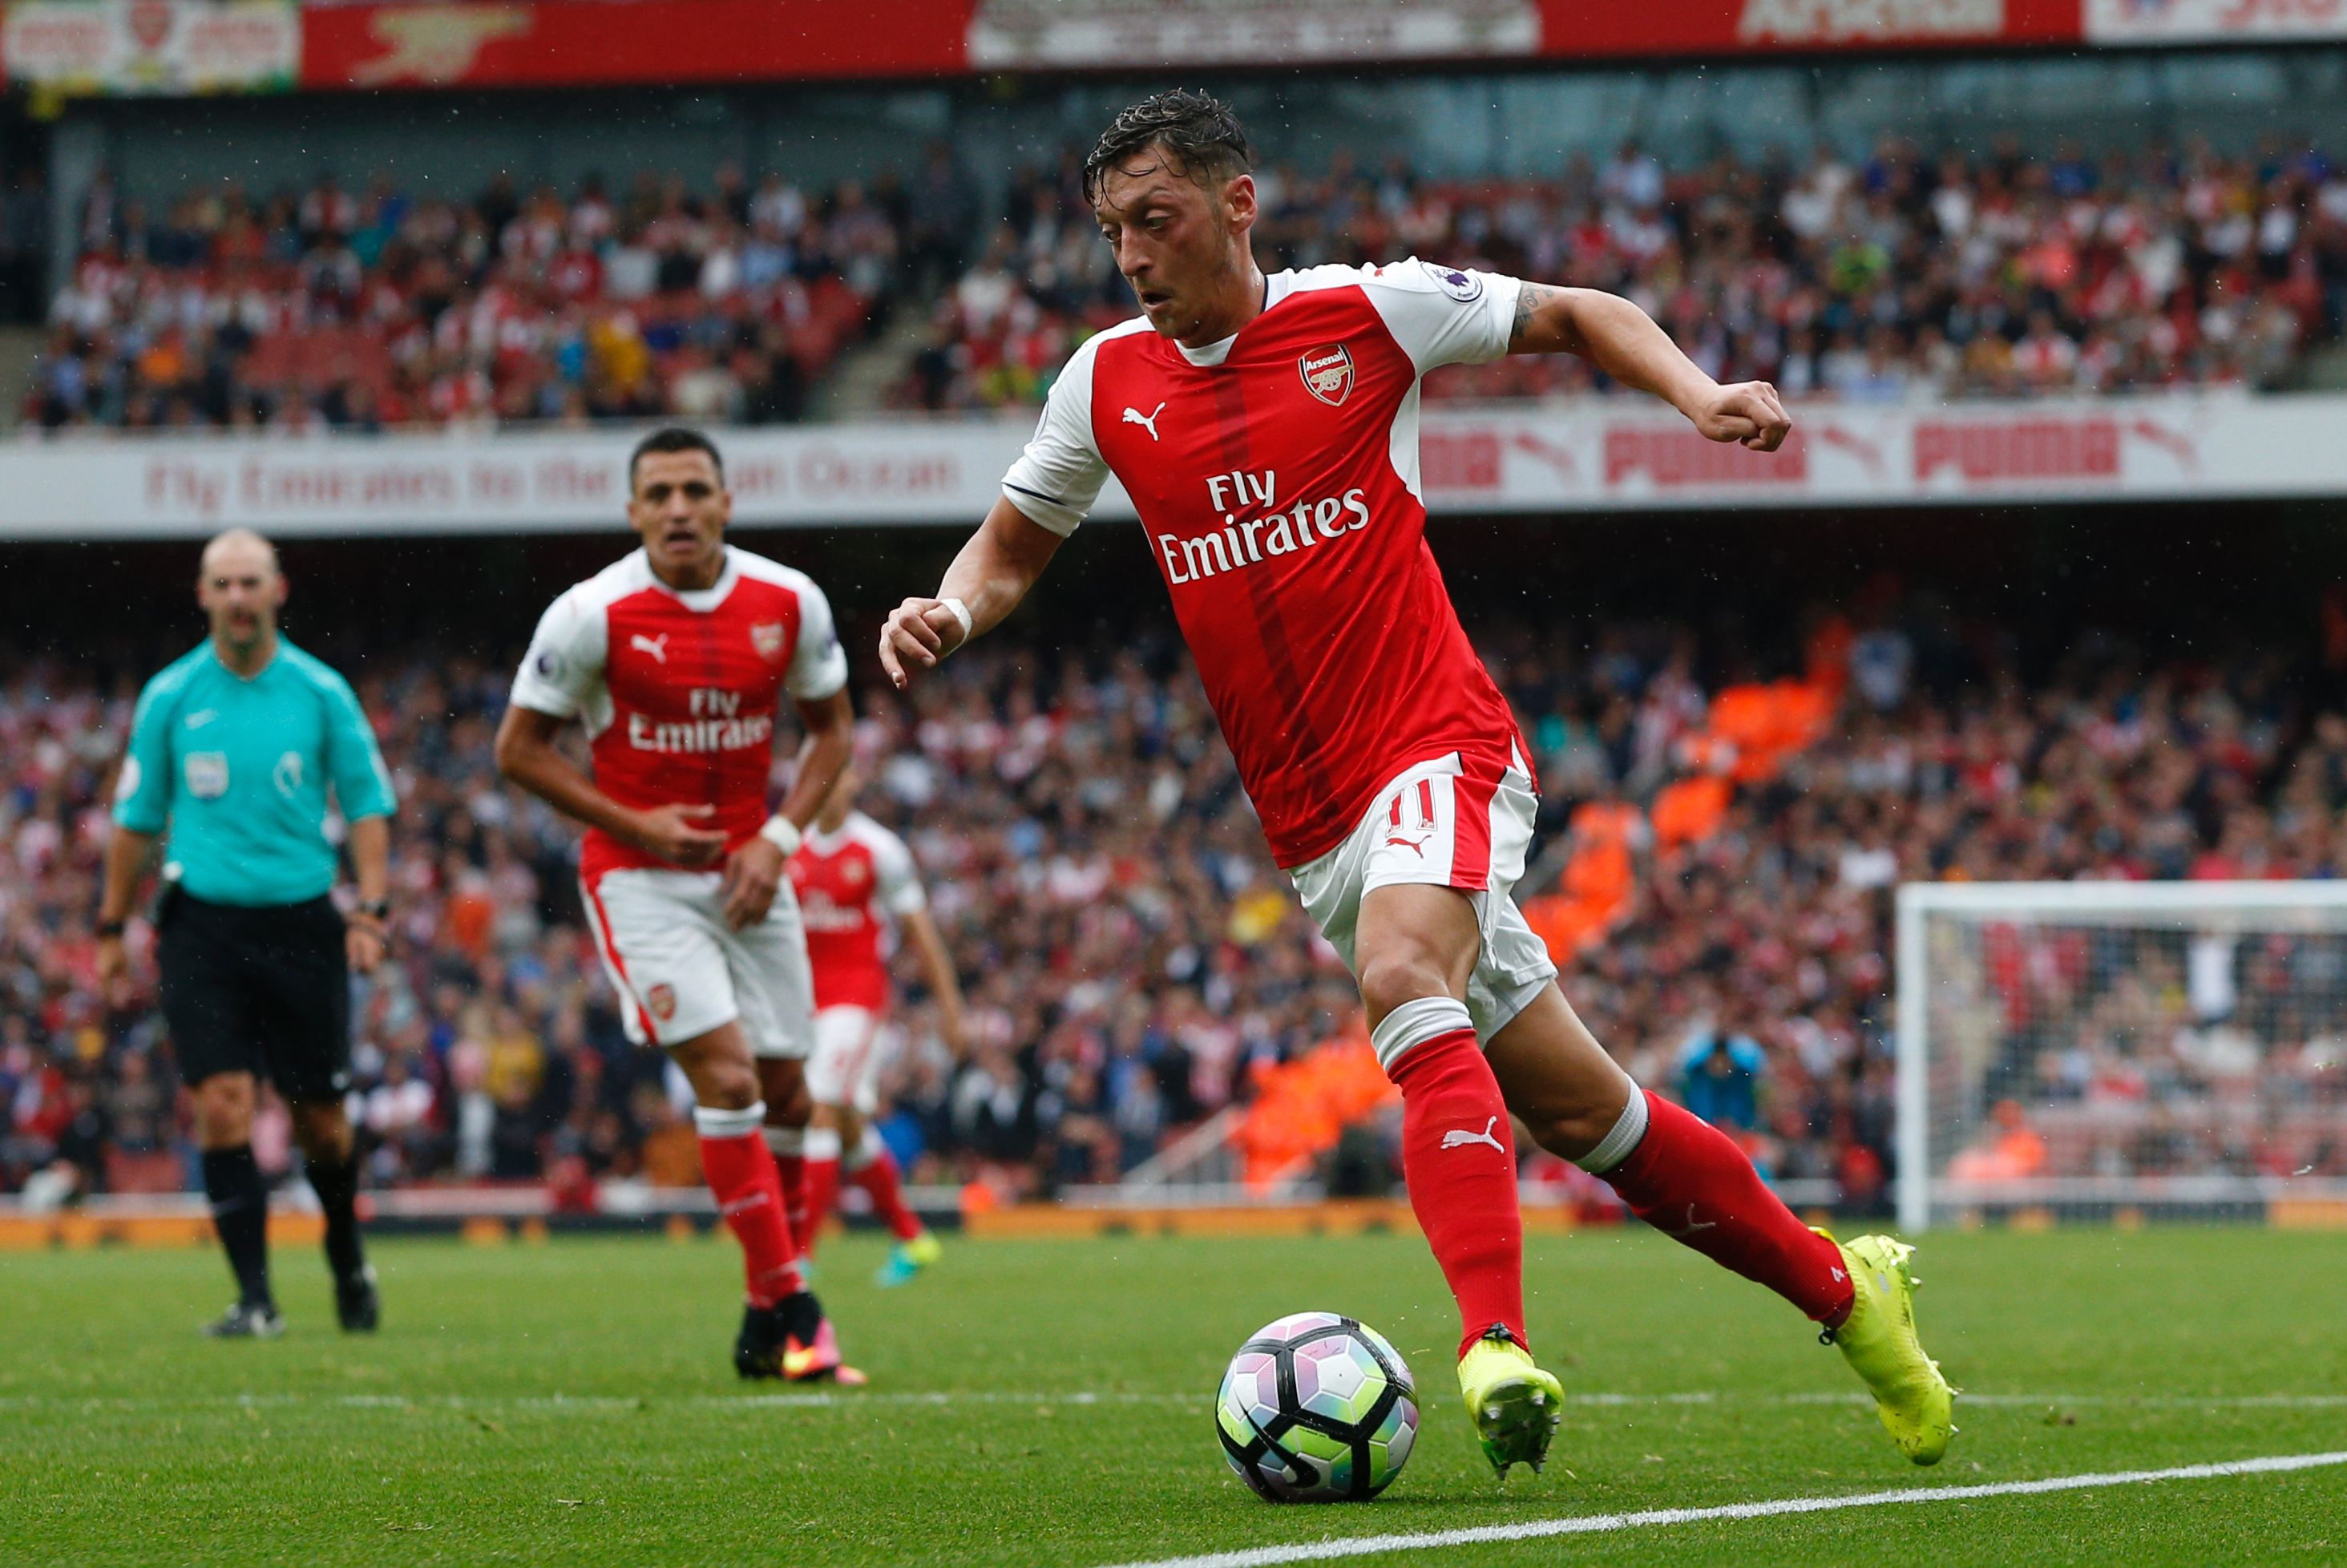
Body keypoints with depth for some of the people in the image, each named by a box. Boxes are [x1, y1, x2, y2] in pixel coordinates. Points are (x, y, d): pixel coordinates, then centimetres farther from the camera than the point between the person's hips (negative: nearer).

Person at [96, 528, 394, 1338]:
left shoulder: (322, 692, 2)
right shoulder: (169, 698, 3)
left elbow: (367, 806, 6)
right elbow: (136, 817, 12)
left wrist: (370, 911, -5)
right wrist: (111, 928, 13)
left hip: (301, 922, 0)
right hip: (202, 922, 0)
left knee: (320, 1118, 5)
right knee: (223, 1104, -13)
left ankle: (348, 1262, 32)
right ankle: (255, 1298, -9)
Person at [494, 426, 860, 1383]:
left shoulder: (789, 604, -3)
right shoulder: (594, 615, -13)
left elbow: (831, 727, 10)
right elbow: (520, 747, -5)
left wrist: (778, 839, -4)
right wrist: (632, 824, -13)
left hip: (746, 873, 4)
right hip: (639, 877, -4)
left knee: (785, 1095, 5)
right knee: (726, 1078, -18)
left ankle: (765, 1327, 19)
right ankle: (790, 1310, -13)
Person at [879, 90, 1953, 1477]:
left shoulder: (1363, 313, -2)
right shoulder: (1108, 383, 8)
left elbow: (1572, 316, 10)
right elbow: (1014, 546, 21)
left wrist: (1699, 396, -7)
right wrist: (950, 614, -2)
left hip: (1440, 749, -4)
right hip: (1313, 826, 4)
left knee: (1403, 978, -34)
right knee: (1582, 1113, 6)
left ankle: (1497, 1347, -43)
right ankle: (1840, 1285, 23)